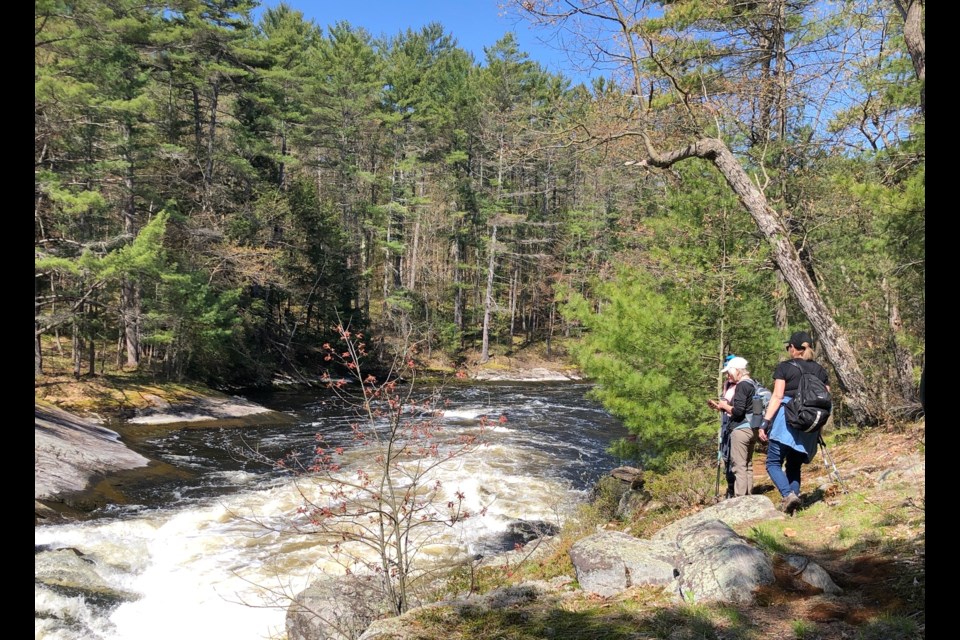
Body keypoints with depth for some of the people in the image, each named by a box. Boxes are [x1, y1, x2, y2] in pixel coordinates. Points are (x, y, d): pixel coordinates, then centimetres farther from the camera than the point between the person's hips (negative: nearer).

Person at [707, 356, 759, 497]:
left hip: (740, 429, -10)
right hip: (751, 429, 10)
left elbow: (738, 411, -20)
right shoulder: (751, 384, 15)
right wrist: (720, 407, 12)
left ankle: (739, 498, -7)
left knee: (738, 466, -7)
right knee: (748, 465, 14)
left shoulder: (741, 386, -14)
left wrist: (724, 406, -3)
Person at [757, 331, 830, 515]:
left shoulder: (784, 367, 0)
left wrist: (765, 422, -9)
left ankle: (788, 495, -21)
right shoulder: (820, 370, 13)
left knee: (773, 463, 1)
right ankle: (792, 506, 4)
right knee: (794, 466, 13)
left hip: (786, 419, -5)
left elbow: (777, 397, -8)